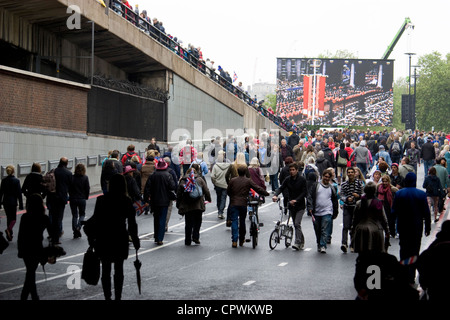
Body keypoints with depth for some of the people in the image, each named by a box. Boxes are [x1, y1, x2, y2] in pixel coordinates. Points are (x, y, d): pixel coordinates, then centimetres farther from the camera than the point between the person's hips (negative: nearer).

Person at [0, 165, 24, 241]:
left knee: (9, 218, 14)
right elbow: (19, 193, -9)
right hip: (13, 202, -3)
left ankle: (9, 235, 16)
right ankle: (8, 229, -23)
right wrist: (21, 204, -4)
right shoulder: (16, 181, -9)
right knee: (13, 218, 4)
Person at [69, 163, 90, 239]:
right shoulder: (85, 178, -9)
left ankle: (75, 232, 10)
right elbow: (87, 189, -6)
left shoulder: (72, 177, -6)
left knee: (74, 215, 10)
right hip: (82, 199, -1)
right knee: (82, 214, 16)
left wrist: (71, 196, 12)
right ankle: (78, 227, -9)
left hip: (72, 199, 1)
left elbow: (69, 188, -3)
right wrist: (86, 197, 10)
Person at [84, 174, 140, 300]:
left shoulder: (101, 200, -6)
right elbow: (132, 223, -3)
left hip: (103, 240, 0)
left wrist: (91, 237, 6)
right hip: (120, 239, 0)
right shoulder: (127, 201, -6)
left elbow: (95, 220, -3)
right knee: (119, 269, 10)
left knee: (106, 269, 9)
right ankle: (117, 296, 11)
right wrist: (135, 240, 6)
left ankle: (107, 296, 10)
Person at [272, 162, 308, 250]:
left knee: (297, 223, -16)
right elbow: (281, 188, -2)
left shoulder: (302, 179, -8)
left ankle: (297, 242, -17)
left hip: (300, 205, -5)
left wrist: (296, 200, -23)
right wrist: (275, 195, -23)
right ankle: (301, 241, 25)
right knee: (295, 224, 11)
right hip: (291, 205, 5)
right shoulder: (287, 180, 4)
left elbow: (304, 192, -11)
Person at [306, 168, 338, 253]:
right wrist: (310, 207, -11)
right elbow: (310, 196, 0)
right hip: (316, 212, 1)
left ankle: (323, 246, -14)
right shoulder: (316, 185, 6)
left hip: (327, 212, -1)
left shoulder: (332, 188, 12)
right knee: (317, 230, 9)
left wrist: (335, 213, 18)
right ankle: (319, 244, 25)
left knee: (325, 230, -12)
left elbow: (335, 201, 19)